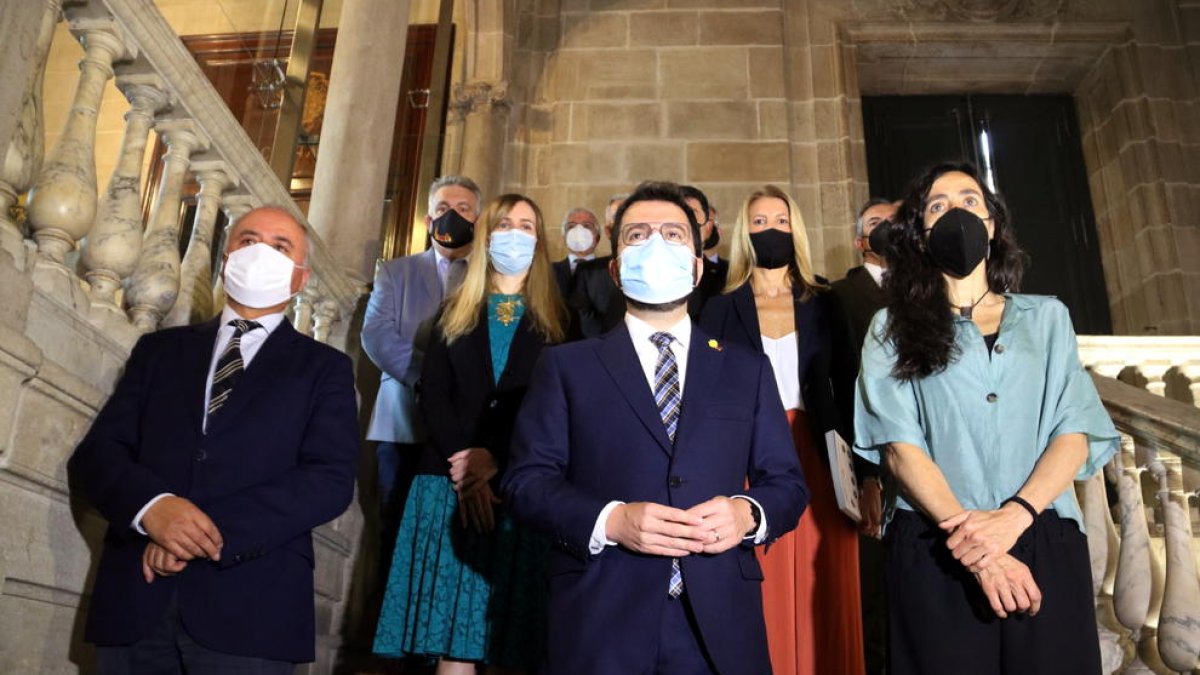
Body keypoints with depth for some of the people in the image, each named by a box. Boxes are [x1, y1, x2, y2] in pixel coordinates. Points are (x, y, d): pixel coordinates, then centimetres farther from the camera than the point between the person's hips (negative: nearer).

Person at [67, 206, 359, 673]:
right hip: (135, 597, 3)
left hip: (249, 605, -2)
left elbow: (331, 479, -6)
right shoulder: (159, 349, 15)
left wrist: (215, 529, -17)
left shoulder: (324, 367, 7)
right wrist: (150, 506, -15)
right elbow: (94, 455, 7)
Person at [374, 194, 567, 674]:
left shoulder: (554, 321, 10)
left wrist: (496, 459, -13)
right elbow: (431, 394, 5)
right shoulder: (455, 313, 17)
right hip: (451, 482, 2)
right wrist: (463, 463, -11)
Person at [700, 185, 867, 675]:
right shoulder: (722, 308, 5)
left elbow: (846, 383, 7)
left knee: (822, 591, 4)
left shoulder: (822, 303, 9)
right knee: (766, 594, 1)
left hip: (817, 456, 1)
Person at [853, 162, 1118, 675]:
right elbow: (899, 445, -4)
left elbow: (1077, 431, 3)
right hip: (937, 552, -2)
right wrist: (973, 539, -16)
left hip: (1046, 547, 2)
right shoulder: (894, 327, 7)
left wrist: (1014, 515, -15)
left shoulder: (1047, 317, 14)